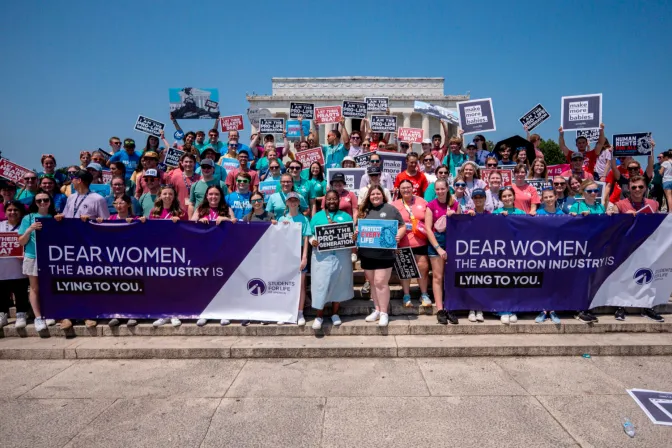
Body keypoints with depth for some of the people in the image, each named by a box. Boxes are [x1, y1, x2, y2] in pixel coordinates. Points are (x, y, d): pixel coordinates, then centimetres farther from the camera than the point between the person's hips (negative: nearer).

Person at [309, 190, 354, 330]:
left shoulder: (346, 216, 11)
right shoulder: (317, 216, 9)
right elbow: (311, 235, 6)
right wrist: (313, 242, -15)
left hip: (341, 256, 2)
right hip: (322, 256, -1)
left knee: (338, 284, 8)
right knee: (321, 285, -3)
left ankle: (335, 313, 23)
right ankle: (319, 316, 10)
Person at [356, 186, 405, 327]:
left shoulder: (390, 209, 1)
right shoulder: (364, 210, 13)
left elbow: (402, 226, 2)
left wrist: (398, 236, -17)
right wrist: (355, 233, -4)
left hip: (385, 253, -5)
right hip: (367, 253, 5)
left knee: (381, 282, -5)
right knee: (373, 283, 13)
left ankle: (384, 312, 8)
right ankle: (377, 310, 26)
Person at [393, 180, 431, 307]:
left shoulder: (421, 201, 6)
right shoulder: (395, 205, 2)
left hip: (421, 242, 1)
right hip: (403, 243, -1)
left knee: (423, 268, 5)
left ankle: (424, 295, 22)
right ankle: (406, 296, 20)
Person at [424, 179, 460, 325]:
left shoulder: (455, 204, 6)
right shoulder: (431, 205, -1)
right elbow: (428, 228, -5)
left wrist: (454, 217, -8)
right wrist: (438, 248, -11)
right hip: (436, 241, -2)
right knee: (438, 277, -1)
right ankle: (440, 310, 2)